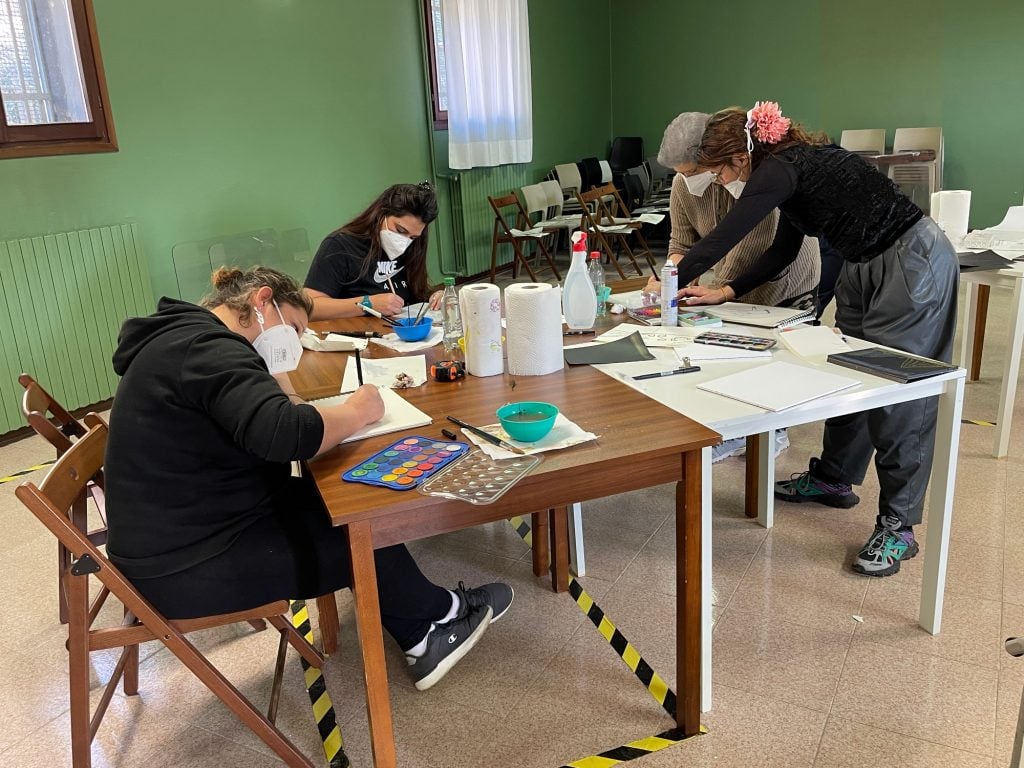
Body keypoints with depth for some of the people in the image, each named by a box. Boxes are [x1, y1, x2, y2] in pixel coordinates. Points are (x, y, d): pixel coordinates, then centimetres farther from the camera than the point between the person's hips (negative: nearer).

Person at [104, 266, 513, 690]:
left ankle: (422, 638, 10)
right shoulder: (207, 348, -23)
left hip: (179, 532, 10)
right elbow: (285, 434, -35)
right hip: (186, 568, -10)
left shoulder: (181, 336, 11)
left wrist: (272, 369, 1)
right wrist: (357, 411, -19)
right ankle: (438, 613, 23)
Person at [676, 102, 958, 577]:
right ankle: (834, 479, 31)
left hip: (913, 262, -10)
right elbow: (783, 250, 18)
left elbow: (720, 241, -19)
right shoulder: (792, 165, 11)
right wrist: (726, 293, 13)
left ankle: (898, 527, 1)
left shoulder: (779, 169, -19)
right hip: (868, 266, 10)